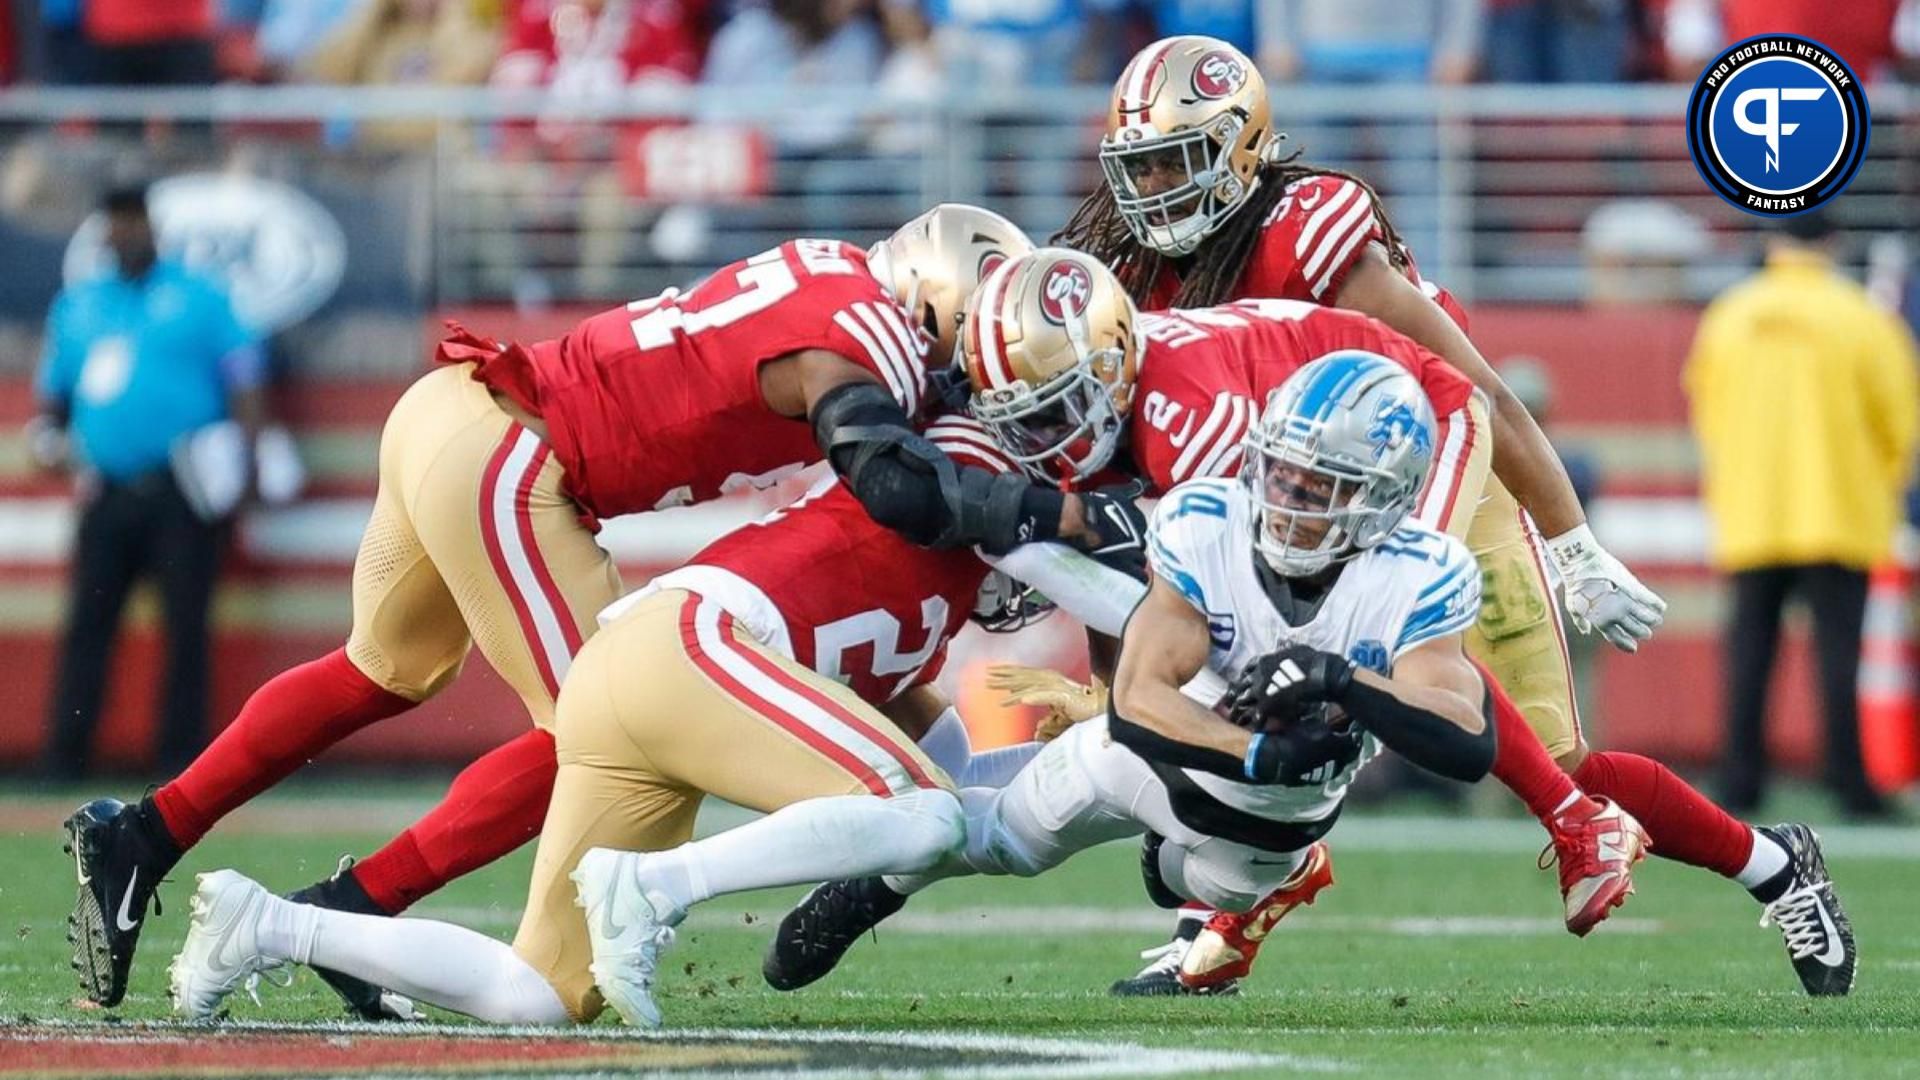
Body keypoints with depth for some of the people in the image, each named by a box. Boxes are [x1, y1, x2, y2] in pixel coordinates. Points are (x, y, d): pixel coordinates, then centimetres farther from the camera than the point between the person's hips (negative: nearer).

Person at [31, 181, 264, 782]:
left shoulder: (199, 298, 6)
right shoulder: (77, 306, 18)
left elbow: (243, 378, 1)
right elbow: (54, 388, 25)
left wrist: (245, 451, -11)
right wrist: (47, 435, 4)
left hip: (183, 494, -3)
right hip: (110, 494, 3)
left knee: (185, 624, -3)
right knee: (87, 622, -2)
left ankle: (183, 756, 1)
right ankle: (65, 758, -3)